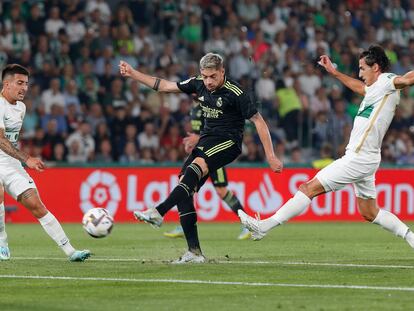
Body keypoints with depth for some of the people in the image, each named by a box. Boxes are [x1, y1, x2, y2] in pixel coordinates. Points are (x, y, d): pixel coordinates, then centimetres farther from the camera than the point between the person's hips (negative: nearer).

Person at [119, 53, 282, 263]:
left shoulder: (236, 94, -13)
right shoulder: (199, 84, 5)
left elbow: (258, 122, -10)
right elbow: (164, 86, 15)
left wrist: (270, 156, -13)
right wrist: (132, 74, 13)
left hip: (228, 142, -7)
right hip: (206, 141, 7)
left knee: (195, 167, -34)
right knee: (184, 187, -8)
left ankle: (158, 212, -43)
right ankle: (194, 252, -8)